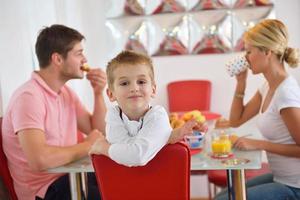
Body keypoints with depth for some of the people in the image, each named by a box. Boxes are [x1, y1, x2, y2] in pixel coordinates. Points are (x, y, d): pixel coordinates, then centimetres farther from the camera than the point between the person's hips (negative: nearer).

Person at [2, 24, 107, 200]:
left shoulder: (66, 92, 8)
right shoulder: (29, 96, -21)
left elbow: (98, 132, 11)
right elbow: (39, 159, -32)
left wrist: (98, 94, -4)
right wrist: (87, 146, -17)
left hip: (68, 175, 8)